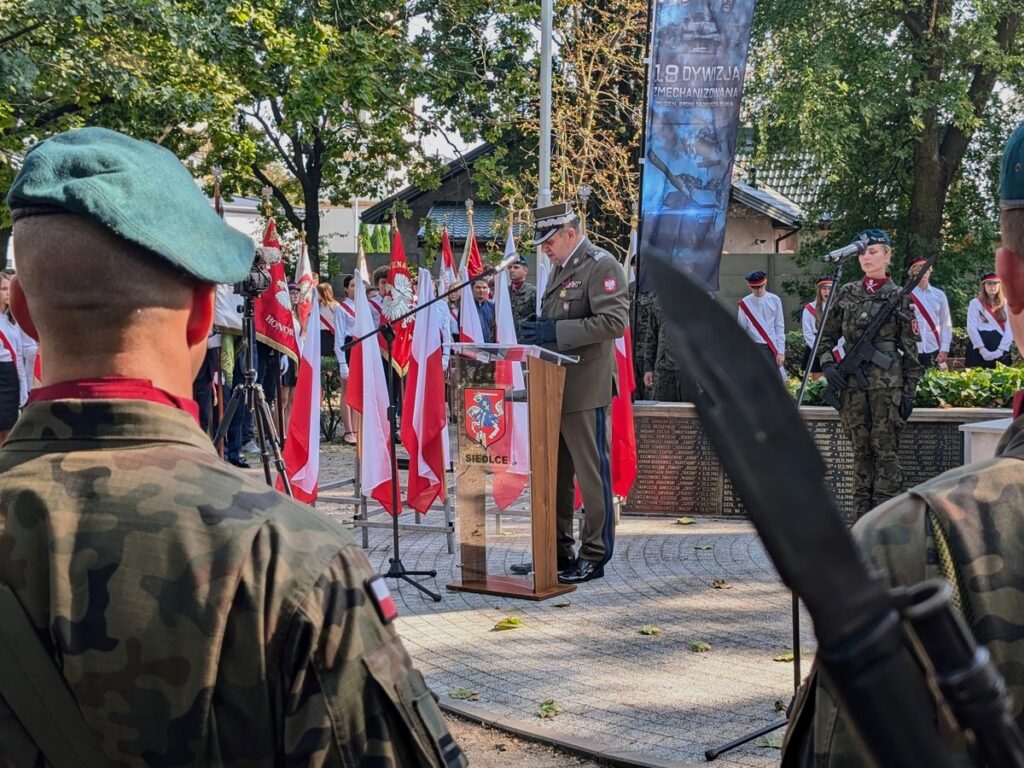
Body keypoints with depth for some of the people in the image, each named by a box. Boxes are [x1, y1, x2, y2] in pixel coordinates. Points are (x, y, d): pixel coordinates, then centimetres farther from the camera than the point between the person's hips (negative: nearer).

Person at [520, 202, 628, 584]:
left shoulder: (602, 265, -10)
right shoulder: (560, 268, 19)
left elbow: (614, 321, -21)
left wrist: (557, 332, -22)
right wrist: (538, 330, 7)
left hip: (585, 390, -9)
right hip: (555, 387, 9)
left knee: (592, 473, -1)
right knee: (554, 474, 13)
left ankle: (594, 556, 6)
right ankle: (559, 550, 23)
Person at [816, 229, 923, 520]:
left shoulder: (898, 297, 2)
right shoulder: (846, 293, 10)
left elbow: (910, 348, 2)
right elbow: (826, 335, 16)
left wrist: (909, 391, -3)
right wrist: (827, 364, -2)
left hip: (887, 383, -3)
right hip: (852, 384, 4)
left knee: (885, 451, -4)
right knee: (861, 450, 8)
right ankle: (863, 519, 14)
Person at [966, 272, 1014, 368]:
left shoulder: (1006, 303, 11)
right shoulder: (975, 303, 4)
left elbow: (1010, 328, 3)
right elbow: (971, 328, -4)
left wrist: (1001, 349, -11)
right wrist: (982, 350, -14)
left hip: (1001, 351, 2)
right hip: (980, 350, -2)